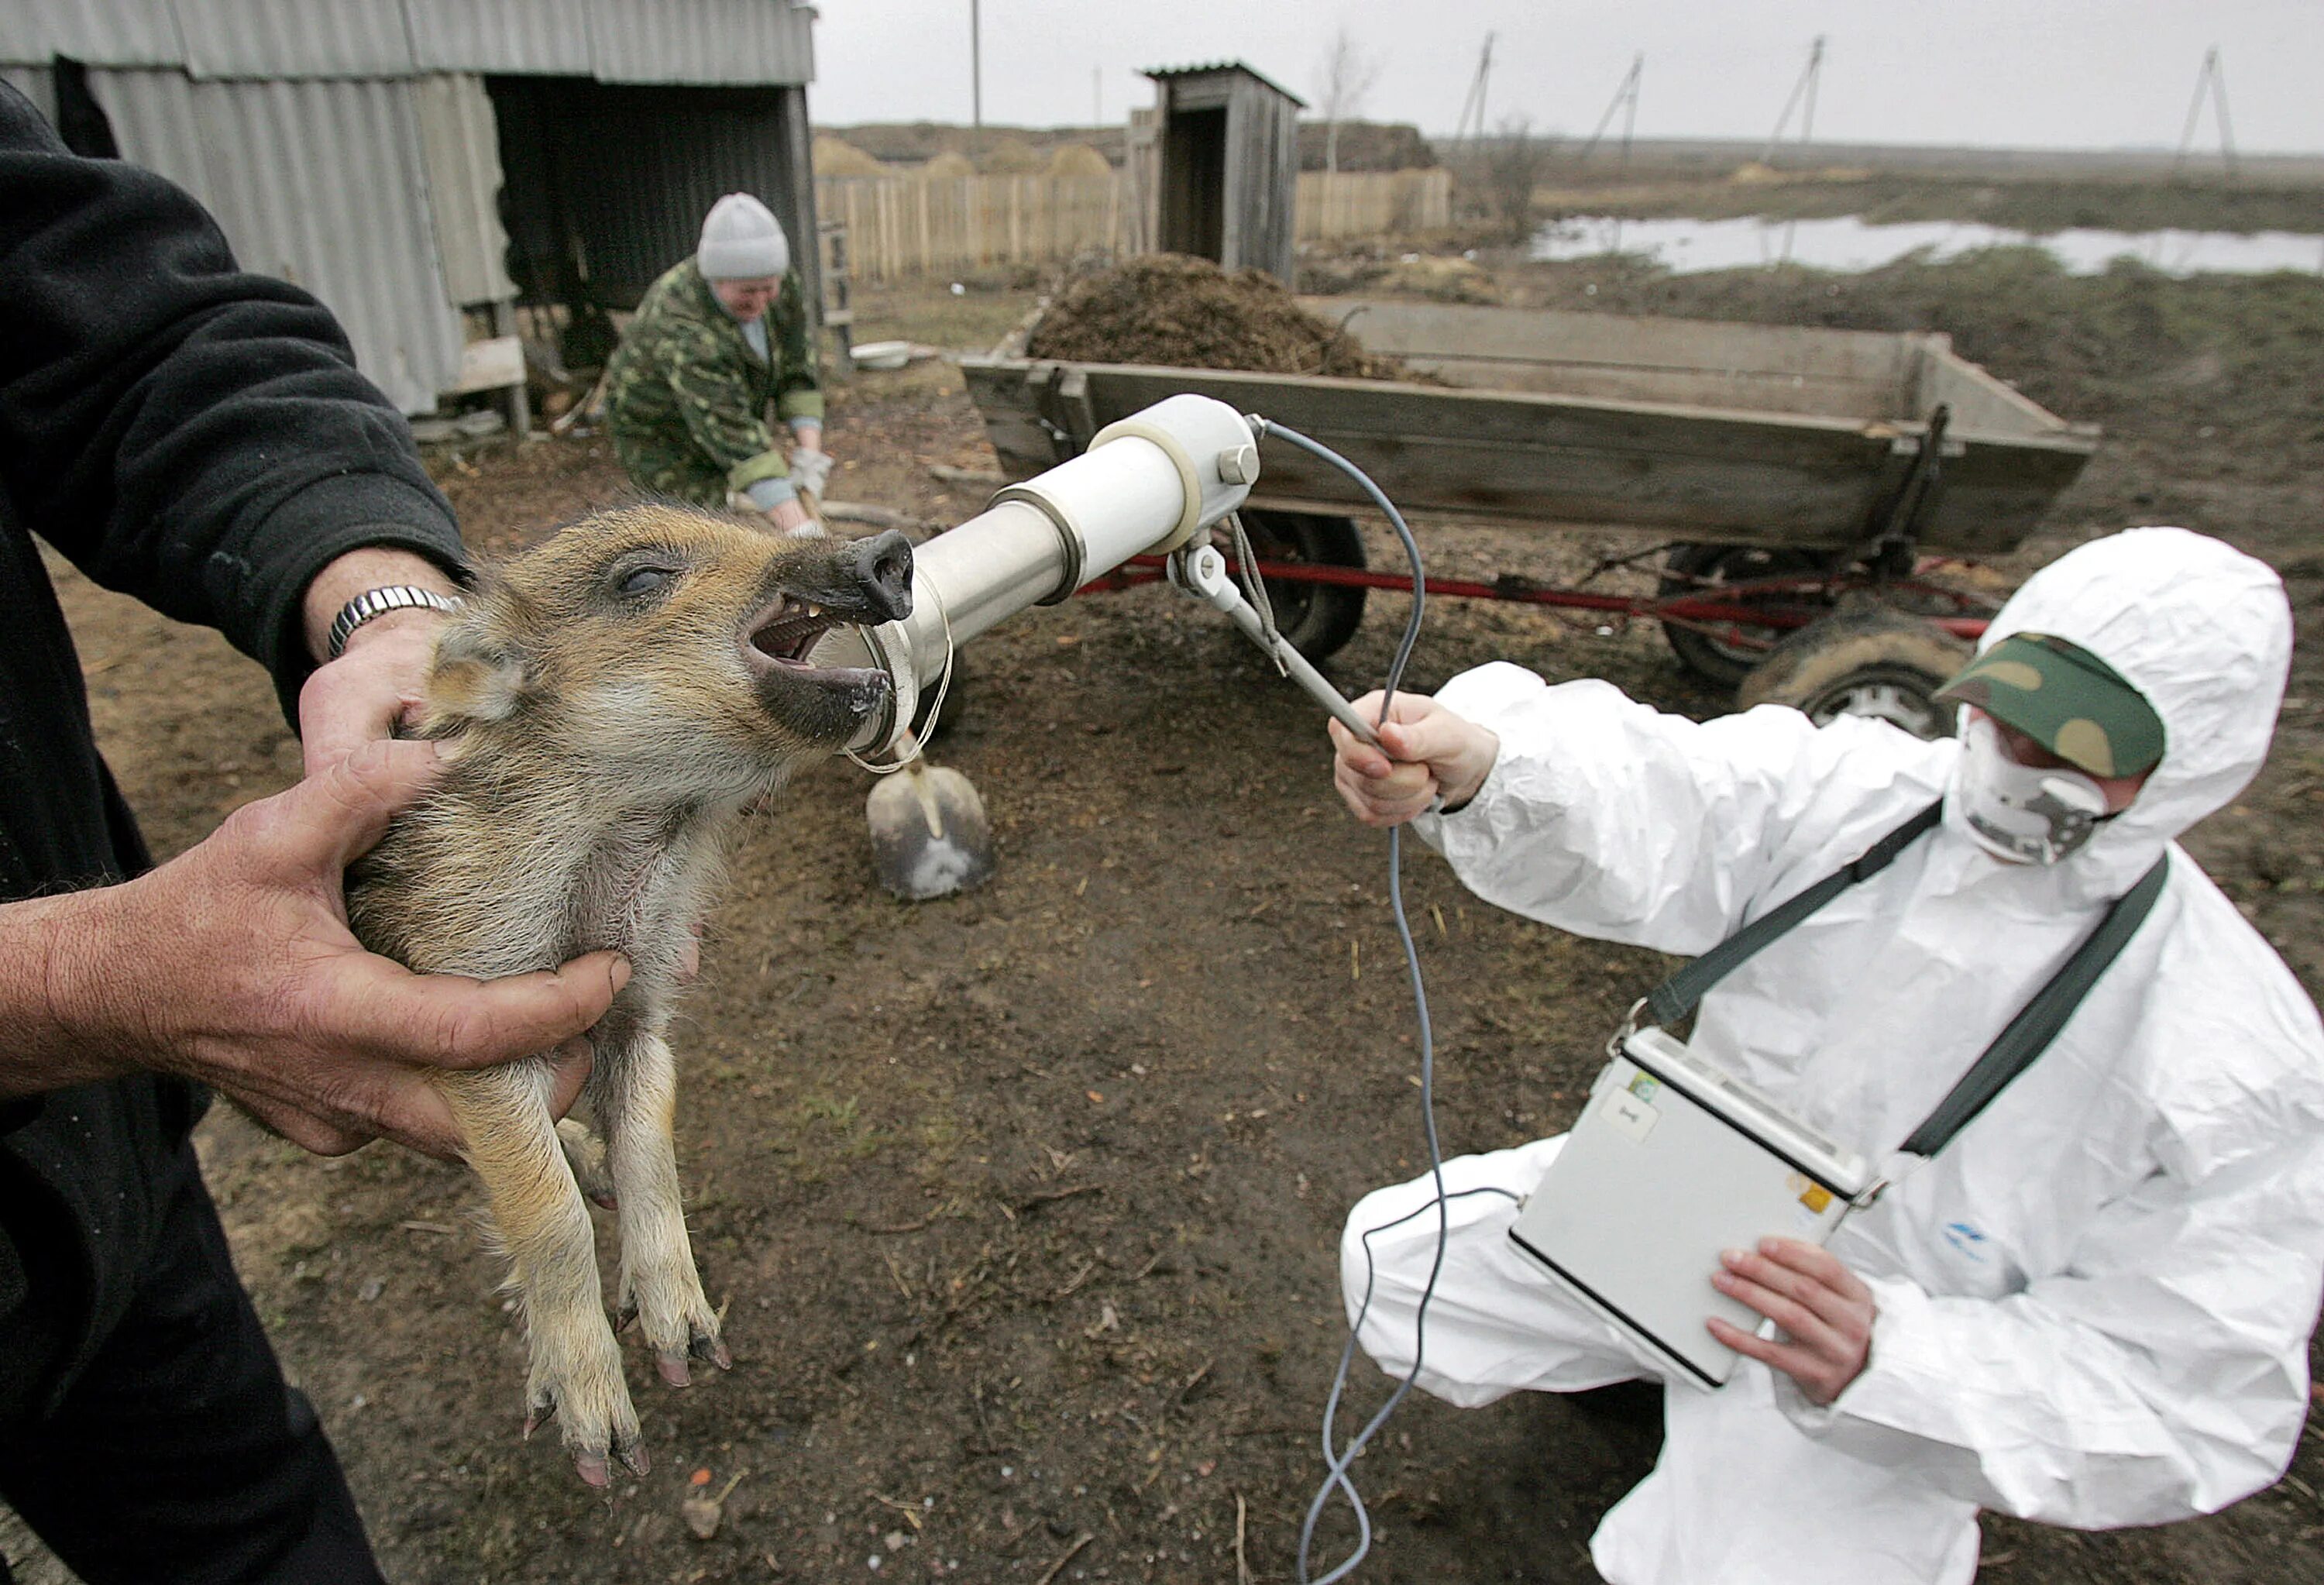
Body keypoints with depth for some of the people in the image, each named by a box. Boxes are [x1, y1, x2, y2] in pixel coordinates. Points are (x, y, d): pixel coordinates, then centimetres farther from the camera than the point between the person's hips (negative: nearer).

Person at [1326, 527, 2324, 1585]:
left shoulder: (2236, 1066, -23)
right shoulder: (1857, 789, -17)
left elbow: (2182, 1406, -20)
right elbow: (1640, 803, -36)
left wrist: (1884, 1361, -38)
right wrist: (1474, 762, -60)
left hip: (1897, 1380, -3)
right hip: (1671, 1209, 4)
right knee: (1395, 1258, 3)